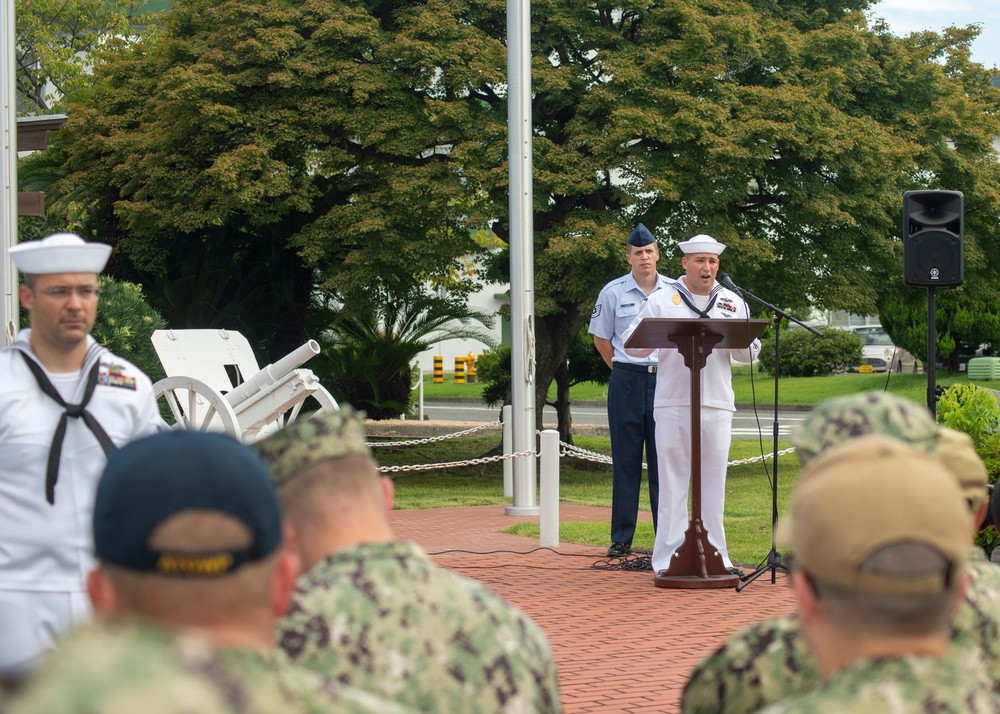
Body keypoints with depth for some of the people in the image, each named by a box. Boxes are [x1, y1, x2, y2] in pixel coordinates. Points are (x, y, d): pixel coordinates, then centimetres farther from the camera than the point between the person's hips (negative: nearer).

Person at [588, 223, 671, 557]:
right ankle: (621, 539, 7)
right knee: (625, 461, 2)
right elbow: (601, 338, 10)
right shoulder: (613, 292, 3)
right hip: (626, 381, -1)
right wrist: (621, 368, 6)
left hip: (666, 379, 1)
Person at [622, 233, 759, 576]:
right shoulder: (661, 300, 7)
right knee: (672, 484, -1)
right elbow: (631, 344, 2)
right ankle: (668, 558, 2)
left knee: (713, 484, 5)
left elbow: (750, 353, 12)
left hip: (717, 406, 2)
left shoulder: (733, 303, 14)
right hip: (673, 403, -2)